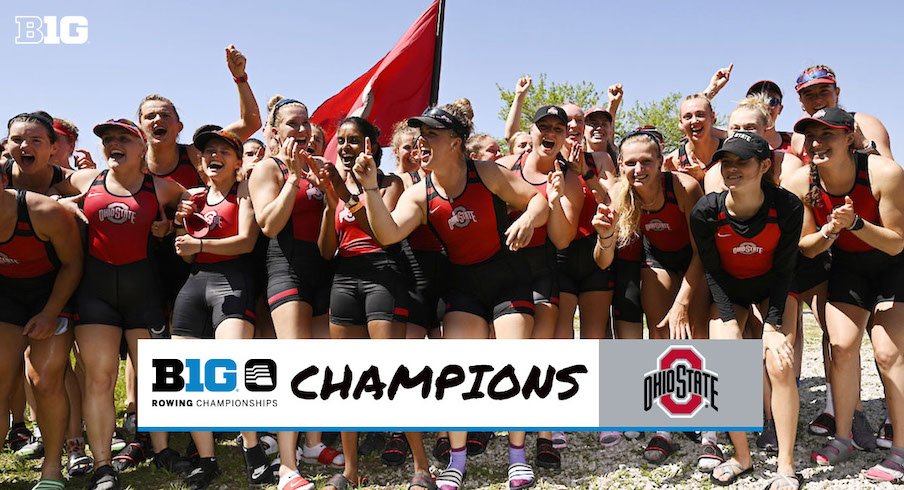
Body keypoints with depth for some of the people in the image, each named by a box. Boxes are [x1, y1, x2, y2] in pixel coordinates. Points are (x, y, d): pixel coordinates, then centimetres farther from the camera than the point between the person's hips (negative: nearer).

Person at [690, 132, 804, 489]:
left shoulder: (787, 207, -25)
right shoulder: (706, 211, -24)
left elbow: (783, 269, -14)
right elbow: (713, 273, -13)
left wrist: (773, 326, -18)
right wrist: (731, 324, -18)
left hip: (773, 287, 0)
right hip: (728, 290, 1)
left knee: (780, 366, -16)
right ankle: (741, 458, 4)